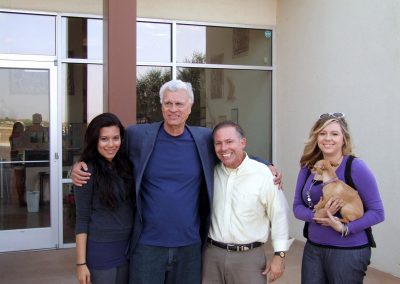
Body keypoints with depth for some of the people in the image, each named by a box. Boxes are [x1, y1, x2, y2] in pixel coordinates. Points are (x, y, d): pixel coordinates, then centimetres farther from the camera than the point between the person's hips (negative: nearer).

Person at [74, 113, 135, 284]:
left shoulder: (126, 166, 4)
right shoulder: (88, 171, -11)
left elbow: (133, 207, 8)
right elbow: (82, 219, -10)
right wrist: (81, 262, -11)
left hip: (127, 247, 5)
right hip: (100, 249, -5)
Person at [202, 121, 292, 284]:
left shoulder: (264, 174, -9)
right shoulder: (212, 172, 2)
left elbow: (279, 216, -4)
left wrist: (279, 255, -5)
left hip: (249, 256, -3)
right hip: (212, 254, 3)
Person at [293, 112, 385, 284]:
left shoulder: (356, 167, -12)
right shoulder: (308, 168, 2)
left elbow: (377, 212, -11)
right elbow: (297, 207, 5)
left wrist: (345, 228, -22)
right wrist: (316, 215, -15)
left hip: (349, 251, -4)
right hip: (312, 249, 4)